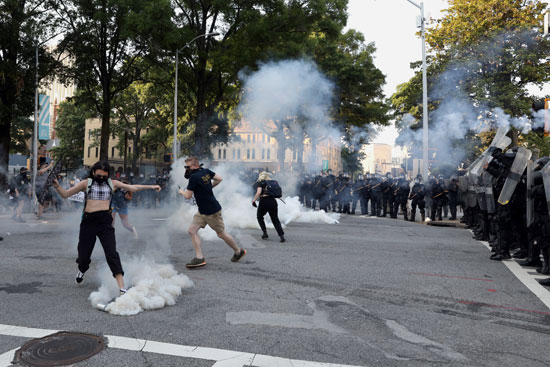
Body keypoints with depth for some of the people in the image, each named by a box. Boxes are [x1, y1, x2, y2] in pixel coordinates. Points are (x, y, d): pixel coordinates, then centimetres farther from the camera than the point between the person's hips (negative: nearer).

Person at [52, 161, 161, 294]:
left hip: (105, 221, 0)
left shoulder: (112, 184, 11)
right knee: (84, 254, 8)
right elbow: (65, 194, 9)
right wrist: (57, 186, -9)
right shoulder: (86, 183, 8)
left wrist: (151, 187, 14)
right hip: (88, 221, 1)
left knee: (112, 254, -8)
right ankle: (81, 270, 47)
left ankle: (122, 287, -10)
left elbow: (133, 188, 15)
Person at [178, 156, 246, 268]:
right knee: (192, 230, 1)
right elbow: (219, 179, 10)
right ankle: (199, 258, 0)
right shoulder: (206, 171, 2)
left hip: (212, 211, -9)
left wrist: (182, 191, 3)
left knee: (221, 234, 6)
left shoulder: (194, 177, -22)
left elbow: (188, 196, -18)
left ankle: (239, 251, 25)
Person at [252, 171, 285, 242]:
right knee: (275, 219, 9)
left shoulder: (260, 182, 2)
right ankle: (282, 236, -5)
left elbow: (258, 192, -13)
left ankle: (265, 233, 15)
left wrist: (254, 200, -5)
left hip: (264, 201, -4)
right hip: (273, 201, 4)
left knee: (259, 217, 21)